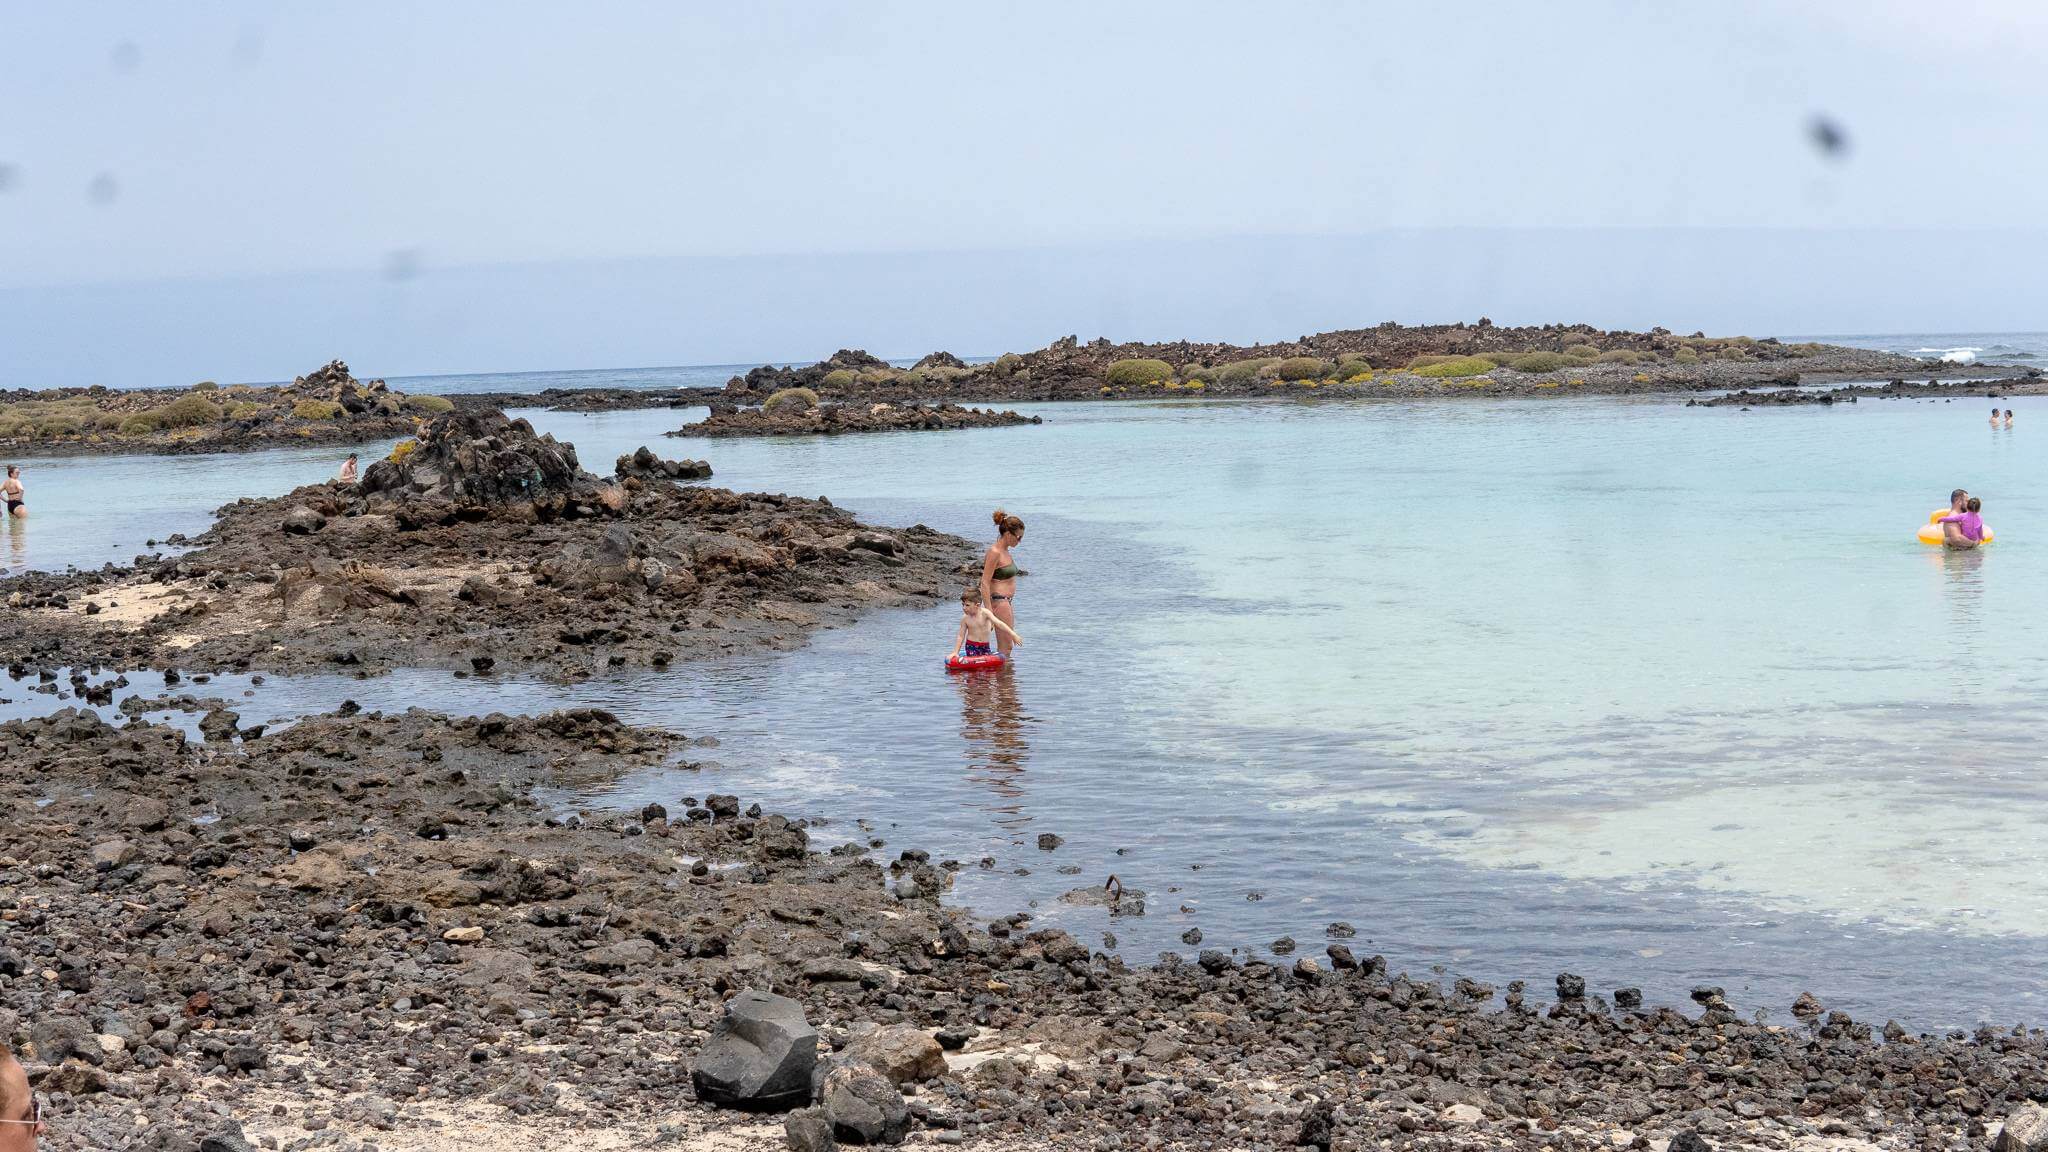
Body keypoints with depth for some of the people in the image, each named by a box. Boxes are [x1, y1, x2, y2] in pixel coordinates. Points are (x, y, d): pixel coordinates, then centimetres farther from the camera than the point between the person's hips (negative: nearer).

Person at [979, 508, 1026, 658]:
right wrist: (988, 611, -22)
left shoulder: (1005, 551, 12)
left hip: (1007, 601, 10)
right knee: (1005, 648, -5)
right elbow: (985, 583, -19)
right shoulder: (994, 553, -16)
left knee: (1005, 647, 14)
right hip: (999, 601, -10)